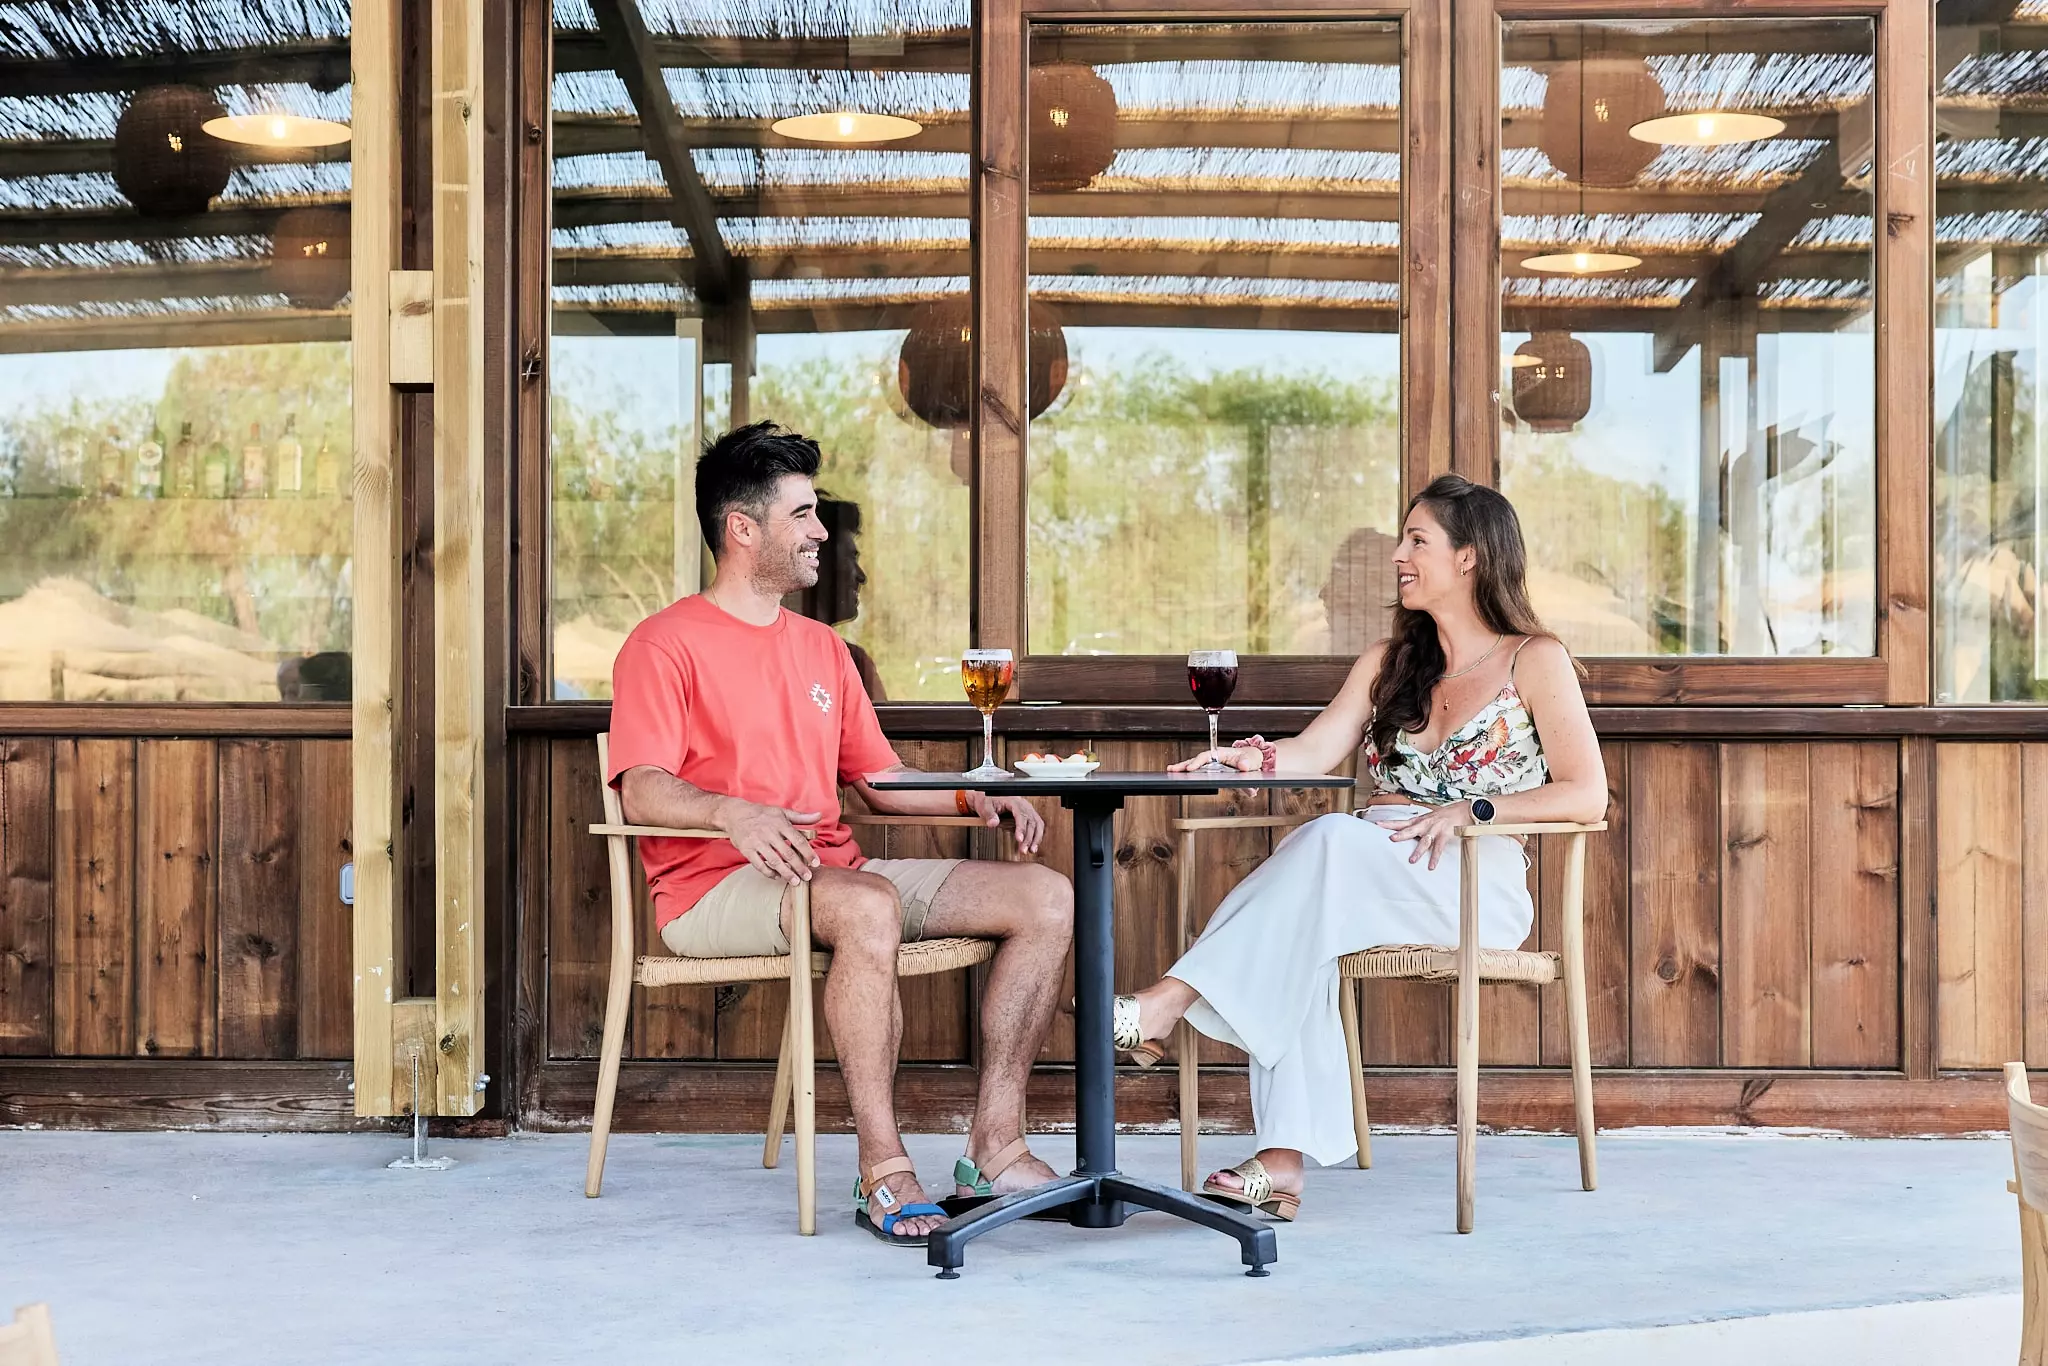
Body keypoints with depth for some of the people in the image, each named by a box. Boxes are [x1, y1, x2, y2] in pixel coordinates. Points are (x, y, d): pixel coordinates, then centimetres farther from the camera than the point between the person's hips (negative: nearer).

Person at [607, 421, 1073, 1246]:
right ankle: (883, 1172, -34)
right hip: (717, 891, -8)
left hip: (836, 873, 8)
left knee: (1045, 898, -7)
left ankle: (994, 1147, -11)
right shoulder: (667, 644, 0)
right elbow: (641, 790, -13)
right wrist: (735, 813, -33)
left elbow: (881, 782, 24)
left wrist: (973, 800, 6)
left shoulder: (822, 649, 24)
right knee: (870, 906, -39)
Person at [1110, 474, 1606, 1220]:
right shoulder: (1389, 662, 21)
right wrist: (1245, 757, -16)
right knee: (1303, 905, -32)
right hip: (1366, 878, 4)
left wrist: (1470, 810, -14)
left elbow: (1586, 794, -3)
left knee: (1332, 839, -35)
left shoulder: (1534, 661, 5)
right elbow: (1314, 753, 6)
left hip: (1479, 887, -4)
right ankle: (1284, 1161, -40)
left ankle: (1170, 1002, -41)